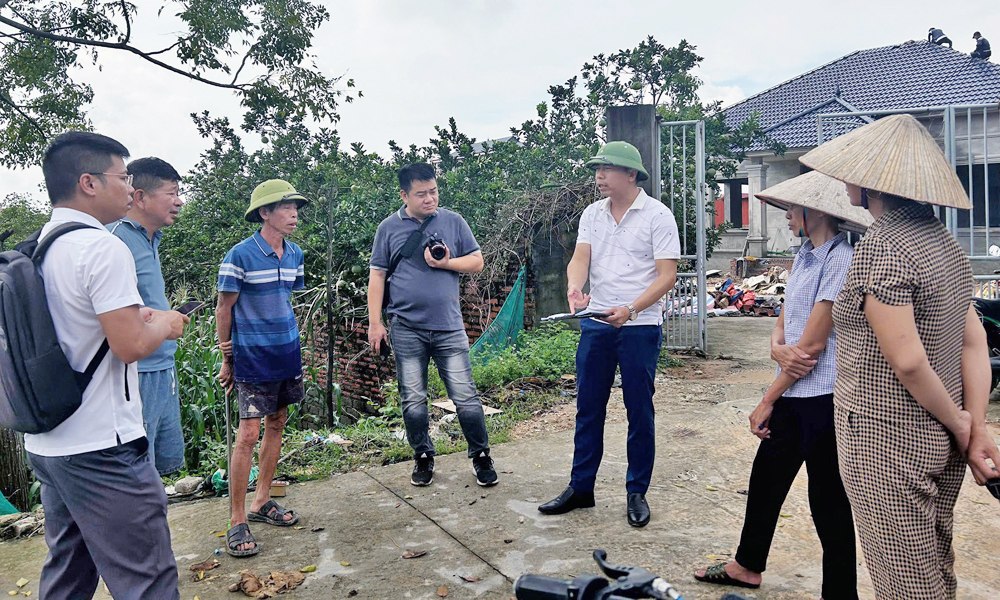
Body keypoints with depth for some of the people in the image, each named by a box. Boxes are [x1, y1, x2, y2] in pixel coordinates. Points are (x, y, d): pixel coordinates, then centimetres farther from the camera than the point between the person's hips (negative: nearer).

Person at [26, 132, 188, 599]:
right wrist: (164, 326, -2)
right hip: (101, 449, -9)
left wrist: (133, 314, 13)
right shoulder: (103, 248, -17)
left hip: (46, 444, 9)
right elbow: (130, 345, -22)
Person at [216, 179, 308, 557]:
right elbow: (224, 309, -7)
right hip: (252, 359, -7)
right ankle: (237, 522, 3)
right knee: (249, 433, -7)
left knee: (277, 425, 13)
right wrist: (227, 359, -2)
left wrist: (286, 339, 15)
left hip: (288, 354, 7)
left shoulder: (295, 255, 6)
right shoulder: (240, 255, -13)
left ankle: (261, 502, 27)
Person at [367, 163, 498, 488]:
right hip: (406, 329, 0)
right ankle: (423, 457, 24)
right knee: (413, 400, 7)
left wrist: (445, 263, -9)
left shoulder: (453, 221, 7)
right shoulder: (389, 228, 6)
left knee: (466, 396, 0)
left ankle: (481, 456, 17)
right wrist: (375, 323, 2)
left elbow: (477, 261, 10)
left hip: (449, 327, 0)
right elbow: (377, 275, 7)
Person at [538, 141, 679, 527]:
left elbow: (667, 275, -10)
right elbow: (580, 258, -2)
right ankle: (580, 488, 22)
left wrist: (630, 310, -23)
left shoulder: (657, 216, -6)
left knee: (639, 412, 5)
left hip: (640, 327, -4)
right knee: (588, 408, 10)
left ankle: (637, 492, 20)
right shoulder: (592, 214, 9)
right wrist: (574, 288, -25)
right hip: (595, 324, 5)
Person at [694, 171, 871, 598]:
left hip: (824, 398, -9)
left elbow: (812, 345, -18)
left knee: (828, 500, 3)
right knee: (766, 477, 19)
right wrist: (779, 349, -12)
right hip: (793, 395, 9)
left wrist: (768, 400, -11)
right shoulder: (804, 256, 12)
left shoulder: (840, 259, -16)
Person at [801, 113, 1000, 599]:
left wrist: (959, 425, -8)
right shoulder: (945, 242, 9)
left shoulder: (880, 247, -19)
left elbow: (907, 360, -23)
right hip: (937, 442, 9)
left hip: (885, 441, -9)